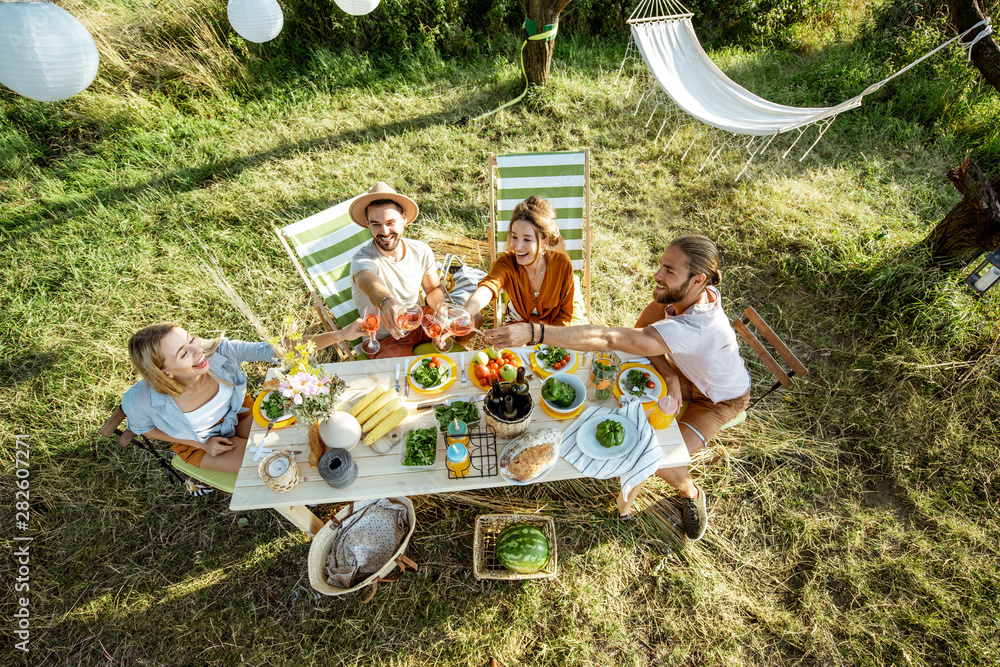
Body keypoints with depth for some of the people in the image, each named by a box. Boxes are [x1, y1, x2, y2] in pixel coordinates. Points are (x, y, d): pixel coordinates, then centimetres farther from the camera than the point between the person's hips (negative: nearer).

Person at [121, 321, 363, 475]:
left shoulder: (217, 351, -35)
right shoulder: (141, 400, -33)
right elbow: (142, 428, -9)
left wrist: (340, 335, -49)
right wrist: (201, 444, -15)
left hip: (237, 412, 2)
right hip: (197, 442, -1)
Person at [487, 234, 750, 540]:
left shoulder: (694, 328, -47)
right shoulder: (682, 292, -25)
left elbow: (609, 338, -56)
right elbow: (642, 329, -14)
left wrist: (534, 331, -60)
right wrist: (669, 373, -30)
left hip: (722, 398, -6)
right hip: (689, 376, 7)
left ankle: (690, 493, 17)